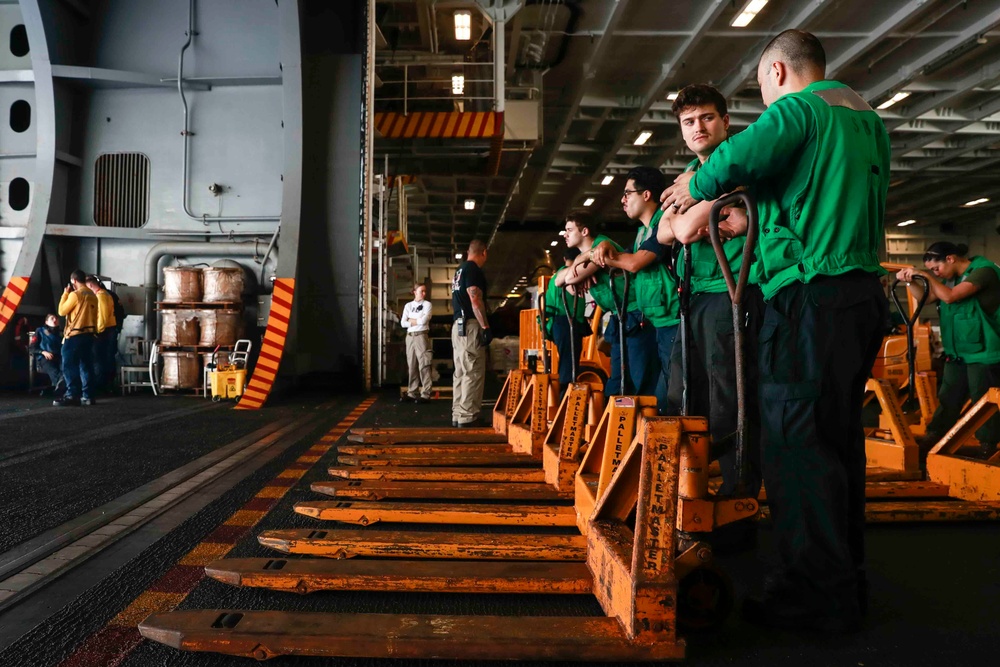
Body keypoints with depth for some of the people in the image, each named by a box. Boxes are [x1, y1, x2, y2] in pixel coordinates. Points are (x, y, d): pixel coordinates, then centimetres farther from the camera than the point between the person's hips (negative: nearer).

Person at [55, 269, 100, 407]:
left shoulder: (75, 294, -12)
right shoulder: (93, 296, 10)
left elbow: (62, 311, -3)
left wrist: (65, 294, 3)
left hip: (75, 335, -7)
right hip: (89, 334, 7)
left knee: (69, 366, -2)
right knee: (86, 366, 7)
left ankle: (72, 395, -6)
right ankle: (87, 396, 6)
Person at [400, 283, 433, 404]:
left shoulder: (427, 304, 3)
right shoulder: (408, 305, 13)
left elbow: (424, 320, -11)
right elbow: (403, 323, 4)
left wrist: (411, 320, 1)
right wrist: (417, 322, -6)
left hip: (421, 336, -4)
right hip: (410, 336, 4)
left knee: (424, 365, -8)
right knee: (412, 365, 6)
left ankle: (425, 394, -10)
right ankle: (412, 393, 11)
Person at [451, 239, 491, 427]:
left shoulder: (460, 269, 20)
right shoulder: (473, 269, -9)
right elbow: (475, 300, -18)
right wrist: (486, 327, -18)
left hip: (458, 325, 10)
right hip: (470, 326, -10)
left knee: (461, 372, 12)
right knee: (473, 373, -9)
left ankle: (458, 415, 15)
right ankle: (467, 417, -10)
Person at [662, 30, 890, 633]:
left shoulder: (797, 109, -5)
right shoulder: (868, 120, 23)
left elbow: (737, 159, -22)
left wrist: (697, 187, -2)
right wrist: (754, 212, 29)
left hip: (811, 295, -9)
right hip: (865, 294, 9)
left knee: (795, 441, -6)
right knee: (840, 438, 14)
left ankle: (817, 595, -2)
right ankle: (847, 579, 23)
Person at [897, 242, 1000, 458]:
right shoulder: (951, 276, 9)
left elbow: (949, 296, -26)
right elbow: (926, 297, 11)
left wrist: (926, 275, -18)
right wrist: (909, 281, -6)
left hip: (982, 351, -8)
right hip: (958, 351, 8)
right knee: (948, 397, 13)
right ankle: (934, 436, 20)